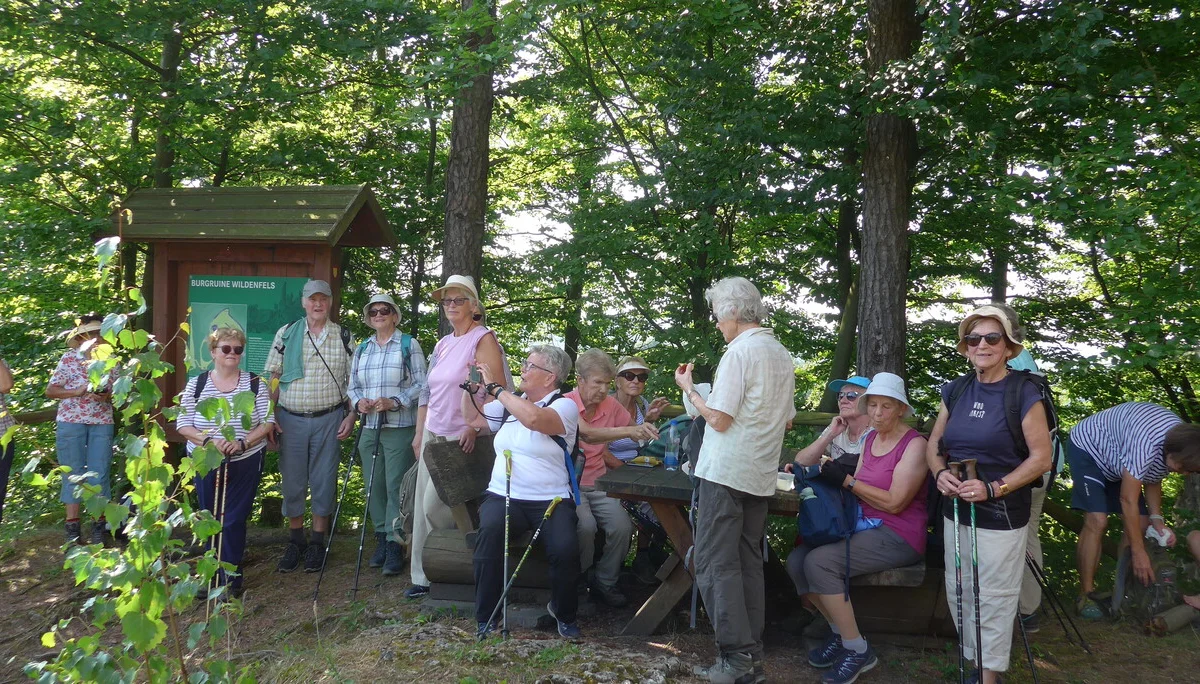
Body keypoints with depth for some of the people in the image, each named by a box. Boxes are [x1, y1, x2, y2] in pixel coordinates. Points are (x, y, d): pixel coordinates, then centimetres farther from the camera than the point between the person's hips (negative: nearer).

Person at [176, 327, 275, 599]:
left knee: (233, 521, -2)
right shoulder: (196, 384, 2)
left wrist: (243, 442, -20)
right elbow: (182, 424, -2)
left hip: (245, 463, -2)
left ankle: (231, 580, 10)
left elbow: (268, 422, -4)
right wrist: (208, 441, -19)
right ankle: (212, 575, 25)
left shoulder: (255, 384, -1)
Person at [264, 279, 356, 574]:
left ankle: (317, 544, 16)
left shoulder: (343, 337, 4)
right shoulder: (286, 334, 4)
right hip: (290, 419, 1)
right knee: (292, 482, 6)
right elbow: (272, 376, 5)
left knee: (324, 481, 4)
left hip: (328, 419, -1)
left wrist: (351, 415, -3)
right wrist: (270, 415, -2)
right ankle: (295, 541, 21)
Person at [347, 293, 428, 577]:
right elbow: (353, 386, 18)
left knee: (396, 485, -8)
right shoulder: (362, 349, 17)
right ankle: (381, 539, 20)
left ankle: (395, 546, -3)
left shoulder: (408, 345, 1)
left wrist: (393, 402, -17)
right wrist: (358, 401, -4)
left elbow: (420, 385, -5)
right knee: (374, 485, 8)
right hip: (369, 428, 5)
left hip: (399, 428, -5)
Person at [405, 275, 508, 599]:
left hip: (460, 438, -8)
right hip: (433, 435, 8)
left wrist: (474, 429, -24)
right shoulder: (442, 344, 15)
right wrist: (419, 434, 16)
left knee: (434, 506, -8)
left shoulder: (483, 339, -9)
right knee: (423, 506, 8)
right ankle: (423, 576, 19)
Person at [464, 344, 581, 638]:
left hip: (551, 500, -3)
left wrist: (494, 387, -17)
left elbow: (534, 418, -26)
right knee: (490, 531, -31)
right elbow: (473, 418, 32)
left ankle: (564, 614, 2)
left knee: (565, 548, -30)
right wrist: (469, 386, 15)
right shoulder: (510, 402, 16)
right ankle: (486, 618, -17)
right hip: (503, 496, 4)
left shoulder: (565, 406, -3)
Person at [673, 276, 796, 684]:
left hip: (726, 473, -8)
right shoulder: (783, 356, 13)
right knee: (749, 563, 12)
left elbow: (719, 418, -15)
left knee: (716, 564, -3)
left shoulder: (740, 350, -12)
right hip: (760, 475, 8)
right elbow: (787, 420, 20)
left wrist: (688, 388, -2)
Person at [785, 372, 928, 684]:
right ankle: (840, 633, 5)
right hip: (864, 527, 8)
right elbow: (857, 485, 10)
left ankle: (858, 650, -12)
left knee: (819, 562, -26)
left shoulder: (914, 444, -10)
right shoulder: (870, 438, 14)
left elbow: (894, 502, -16)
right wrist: (833, 473, -8)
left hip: (897, 537, -8)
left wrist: (846, 480, -14)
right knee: (797, 560, -13)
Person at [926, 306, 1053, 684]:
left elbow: (1041, 457, -12)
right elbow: (934, 444, 11)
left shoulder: (1023, 393, -10)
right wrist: (940, 473, -10)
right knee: (959, 594, 14)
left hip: (1002, 516, -5)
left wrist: (994, 488, -22)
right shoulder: (955, 390, 6)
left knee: (994, 599, 3)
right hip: (956, 511, 5)